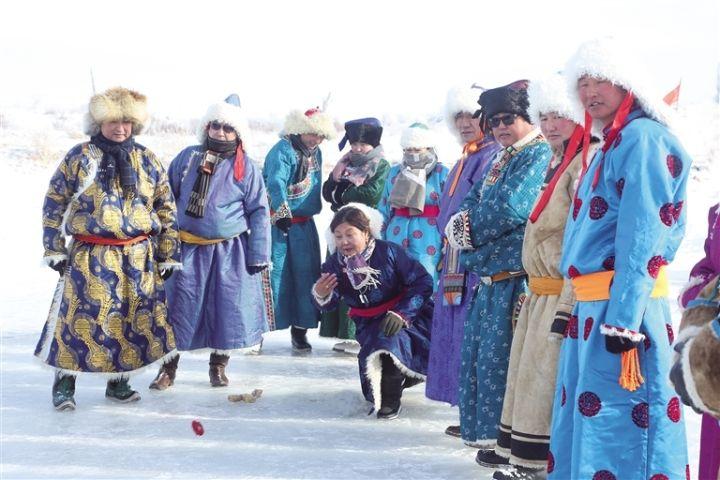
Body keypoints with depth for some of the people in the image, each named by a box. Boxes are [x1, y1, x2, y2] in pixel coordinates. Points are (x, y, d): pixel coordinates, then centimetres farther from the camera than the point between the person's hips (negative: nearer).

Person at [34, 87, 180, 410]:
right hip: (89, 258, -2)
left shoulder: (146, 161, 6)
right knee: (79, 319, -5)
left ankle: (119, 382, 23)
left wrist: (168, 254, 6)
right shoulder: (79, 157, -1)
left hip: (139, 259, 3)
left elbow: (166, 209, 9)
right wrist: (55, 249, -1)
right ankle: (64, 383, 10)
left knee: (131, 319, 8)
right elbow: (54, 204, 3)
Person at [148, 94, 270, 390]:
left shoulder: (245, 167, -4)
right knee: (177, 307, 3)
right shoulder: (188, 157, 3)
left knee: (228, 309, 4)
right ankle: (168, 368, 18)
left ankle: (218, 366, 25)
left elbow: (259, 212, -1)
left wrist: (258, 255, -5)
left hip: (230, 251, -1)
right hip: (188, 248, 2)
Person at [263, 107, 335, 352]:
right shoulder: (282, 151, -14)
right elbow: (276, 183, -29)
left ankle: (300, 328, 15)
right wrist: (282, 212, -40)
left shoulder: (315, 153, 12)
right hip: (278, 222, -7)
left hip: (304, 224, 7)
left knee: (305, 273, 6)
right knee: (275, 274, -6)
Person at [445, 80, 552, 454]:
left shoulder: (539, 154, -10)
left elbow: (510, 207, -21)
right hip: (487, 273, 10)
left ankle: (504, 437, 5)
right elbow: (470, 204, 18)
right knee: (476, 353, 15)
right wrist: (462, 225, -6)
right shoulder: (499, 160, 21)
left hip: (513, 275, -10)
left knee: (497, 357, -6)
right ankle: (481, 426, 27)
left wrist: (469, 228, -5)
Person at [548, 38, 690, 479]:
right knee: (585, 420, 16)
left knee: (620, 419, -6)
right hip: (592, 304, 10)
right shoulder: (612, 143, 19)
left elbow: (642, 236, -19)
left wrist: (623, 318, -23)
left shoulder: (641, 138, -11)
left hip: (621, 303, -10)